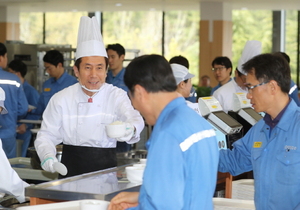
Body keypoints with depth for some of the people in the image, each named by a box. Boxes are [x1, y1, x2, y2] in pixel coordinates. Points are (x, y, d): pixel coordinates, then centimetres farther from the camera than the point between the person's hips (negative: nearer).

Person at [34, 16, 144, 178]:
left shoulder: (117, 96, 4)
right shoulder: (61, 99, 6)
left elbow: (133, 117, -13)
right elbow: (46, 135, 8)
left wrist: (131, 129, -38)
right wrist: (48, 157, -14)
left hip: (105, 167, 0)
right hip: (71, 168, 0)